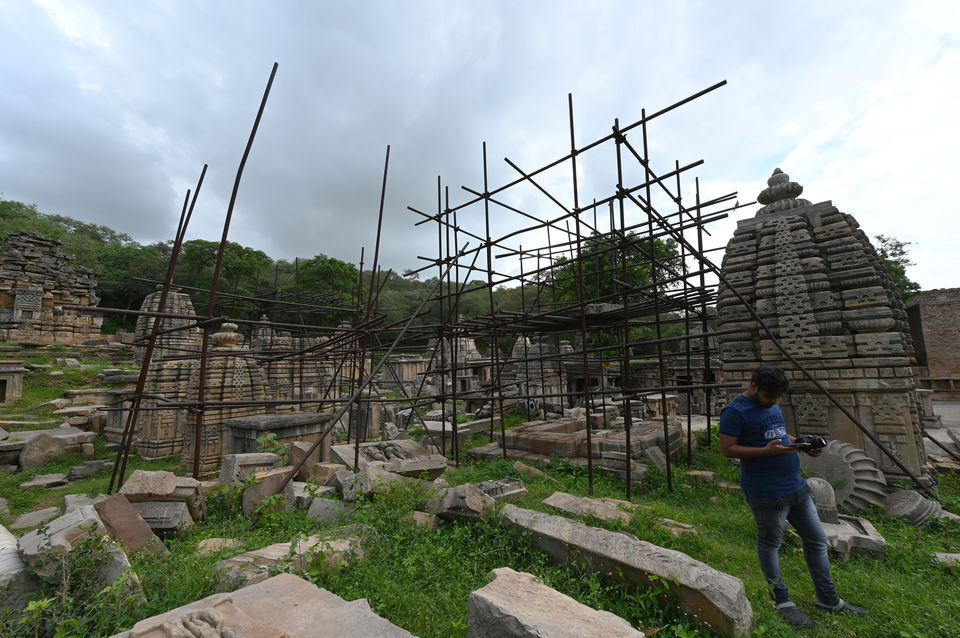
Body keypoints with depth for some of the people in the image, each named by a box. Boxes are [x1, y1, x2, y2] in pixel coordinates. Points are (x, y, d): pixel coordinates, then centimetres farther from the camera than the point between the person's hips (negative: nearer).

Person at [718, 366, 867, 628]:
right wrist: (767, 451, -26)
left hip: (796, 486, 9)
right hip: (767, 493, -9)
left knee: (817, 539, 18)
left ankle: (828, 599, 37)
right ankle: (782, 602, 24)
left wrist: (804, 446, 3)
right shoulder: (735, 411, -18)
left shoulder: (772, 405, 11)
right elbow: (727, 449, -19)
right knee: (769, 544, 7)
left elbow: (781, 436, 22)